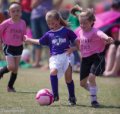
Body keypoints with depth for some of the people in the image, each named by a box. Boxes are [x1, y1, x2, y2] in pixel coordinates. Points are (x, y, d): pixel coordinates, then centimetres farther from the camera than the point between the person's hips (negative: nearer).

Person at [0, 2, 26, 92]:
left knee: (16, 69, 6)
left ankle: (10, 86, 19)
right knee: (11, 67, -17)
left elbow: (23, 35, 9)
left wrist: (25, 39, -12)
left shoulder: (23, 23, -2)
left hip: (18, 47, 4)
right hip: (9, 47, -4)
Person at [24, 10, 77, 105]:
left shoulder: (66, 31, 3)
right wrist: (28, 40, 30)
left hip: (66, 55, -2)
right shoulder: (48, 34, 12)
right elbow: (39, 42, 27)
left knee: (68, 76, -7)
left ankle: (72, 97, 11)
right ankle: (55, 95, -20)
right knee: (53, 72, -25)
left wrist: (72, 48, -9)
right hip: (55, 57, 2)